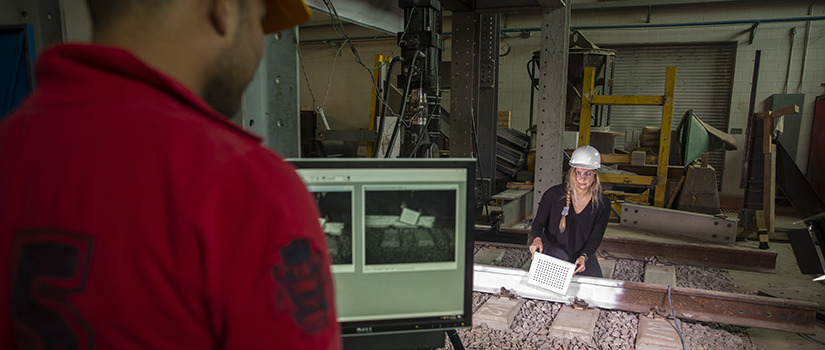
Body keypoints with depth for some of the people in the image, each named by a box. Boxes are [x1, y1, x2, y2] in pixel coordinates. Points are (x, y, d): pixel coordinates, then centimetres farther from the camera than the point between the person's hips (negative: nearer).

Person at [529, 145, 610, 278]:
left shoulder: (602, 204, -7)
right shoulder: (554, 194, -11)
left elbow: (596, 237, -6)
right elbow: (539, 222, -3)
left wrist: (583, 257, -25)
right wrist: (537, 239, -26)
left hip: (584, 253, 2)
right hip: (553, 250, -2)